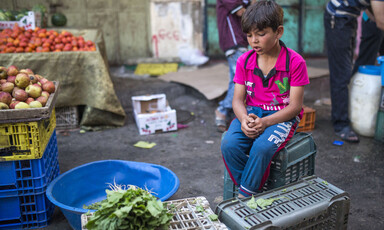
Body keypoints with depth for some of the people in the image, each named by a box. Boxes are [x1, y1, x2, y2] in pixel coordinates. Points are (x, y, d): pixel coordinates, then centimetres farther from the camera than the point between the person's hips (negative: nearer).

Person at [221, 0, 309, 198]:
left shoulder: (295, 62, -8)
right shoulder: (244, 61, 4)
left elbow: (295, 105, -10)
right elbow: (238, 99, 3)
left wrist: (265, 122, -24)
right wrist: (244, 119, -21)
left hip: (282, 116, -3)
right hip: (251, 113, 4)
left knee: (262, 147, -34)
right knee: (229, 145, -26)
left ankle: (244, 197, -14)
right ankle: (250, 192, -8)